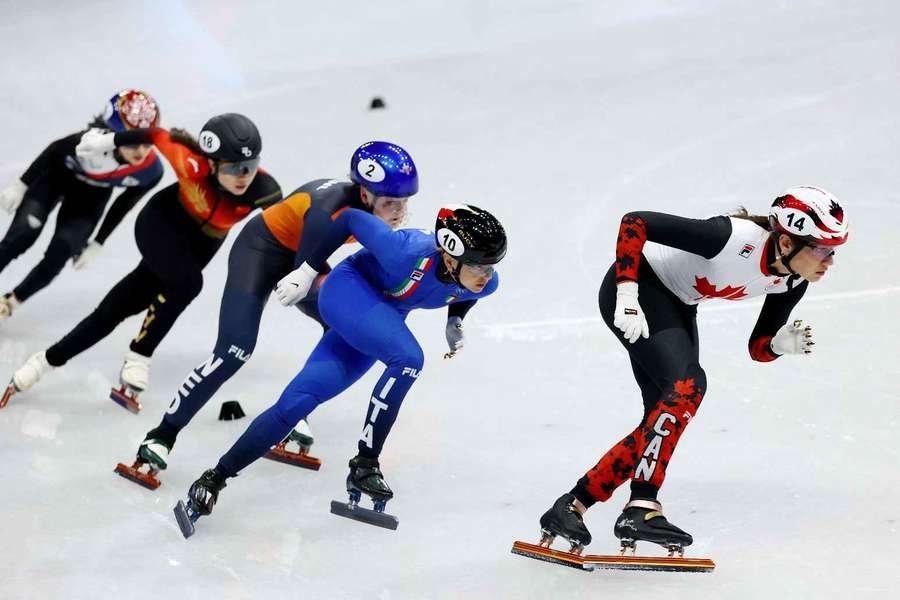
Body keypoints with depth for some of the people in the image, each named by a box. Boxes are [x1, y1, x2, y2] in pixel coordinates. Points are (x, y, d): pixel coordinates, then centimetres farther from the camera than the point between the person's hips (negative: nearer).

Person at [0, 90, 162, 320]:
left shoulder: (151, 171, -26)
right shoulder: (96, 140, -40)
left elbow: (123, 205, -7)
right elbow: (54, 150, -19)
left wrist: (97, 245, 0)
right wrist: (21, 185, -12)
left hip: (91, 196, 3)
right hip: (57, 174, -2)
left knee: (60, 253, -13)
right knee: (23, 235, -19)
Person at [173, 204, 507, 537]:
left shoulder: (486, 282, -17)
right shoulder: (408, 252, -35)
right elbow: (351, 219, -19)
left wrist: (455, 320, -2)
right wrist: (308, 271, -12)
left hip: (384, 316, 5)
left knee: (297, 402, -5)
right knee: (408, 357, -31)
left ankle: (215, 481, -3)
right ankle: (364, 466, -19)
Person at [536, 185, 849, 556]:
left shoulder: (792, 282, -9)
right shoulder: (734, 238, -33)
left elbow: (758, 348, 1)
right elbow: (634, 222, -30)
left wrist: (782, 344, -21)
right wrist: (627, 294, -34)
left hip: (677, 307, 9)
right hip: (641, 286, -9)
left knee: (664, 420, 1)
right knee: (688, 385, -27)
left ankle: (572, 505, 9)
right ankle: (642, 506, -29)